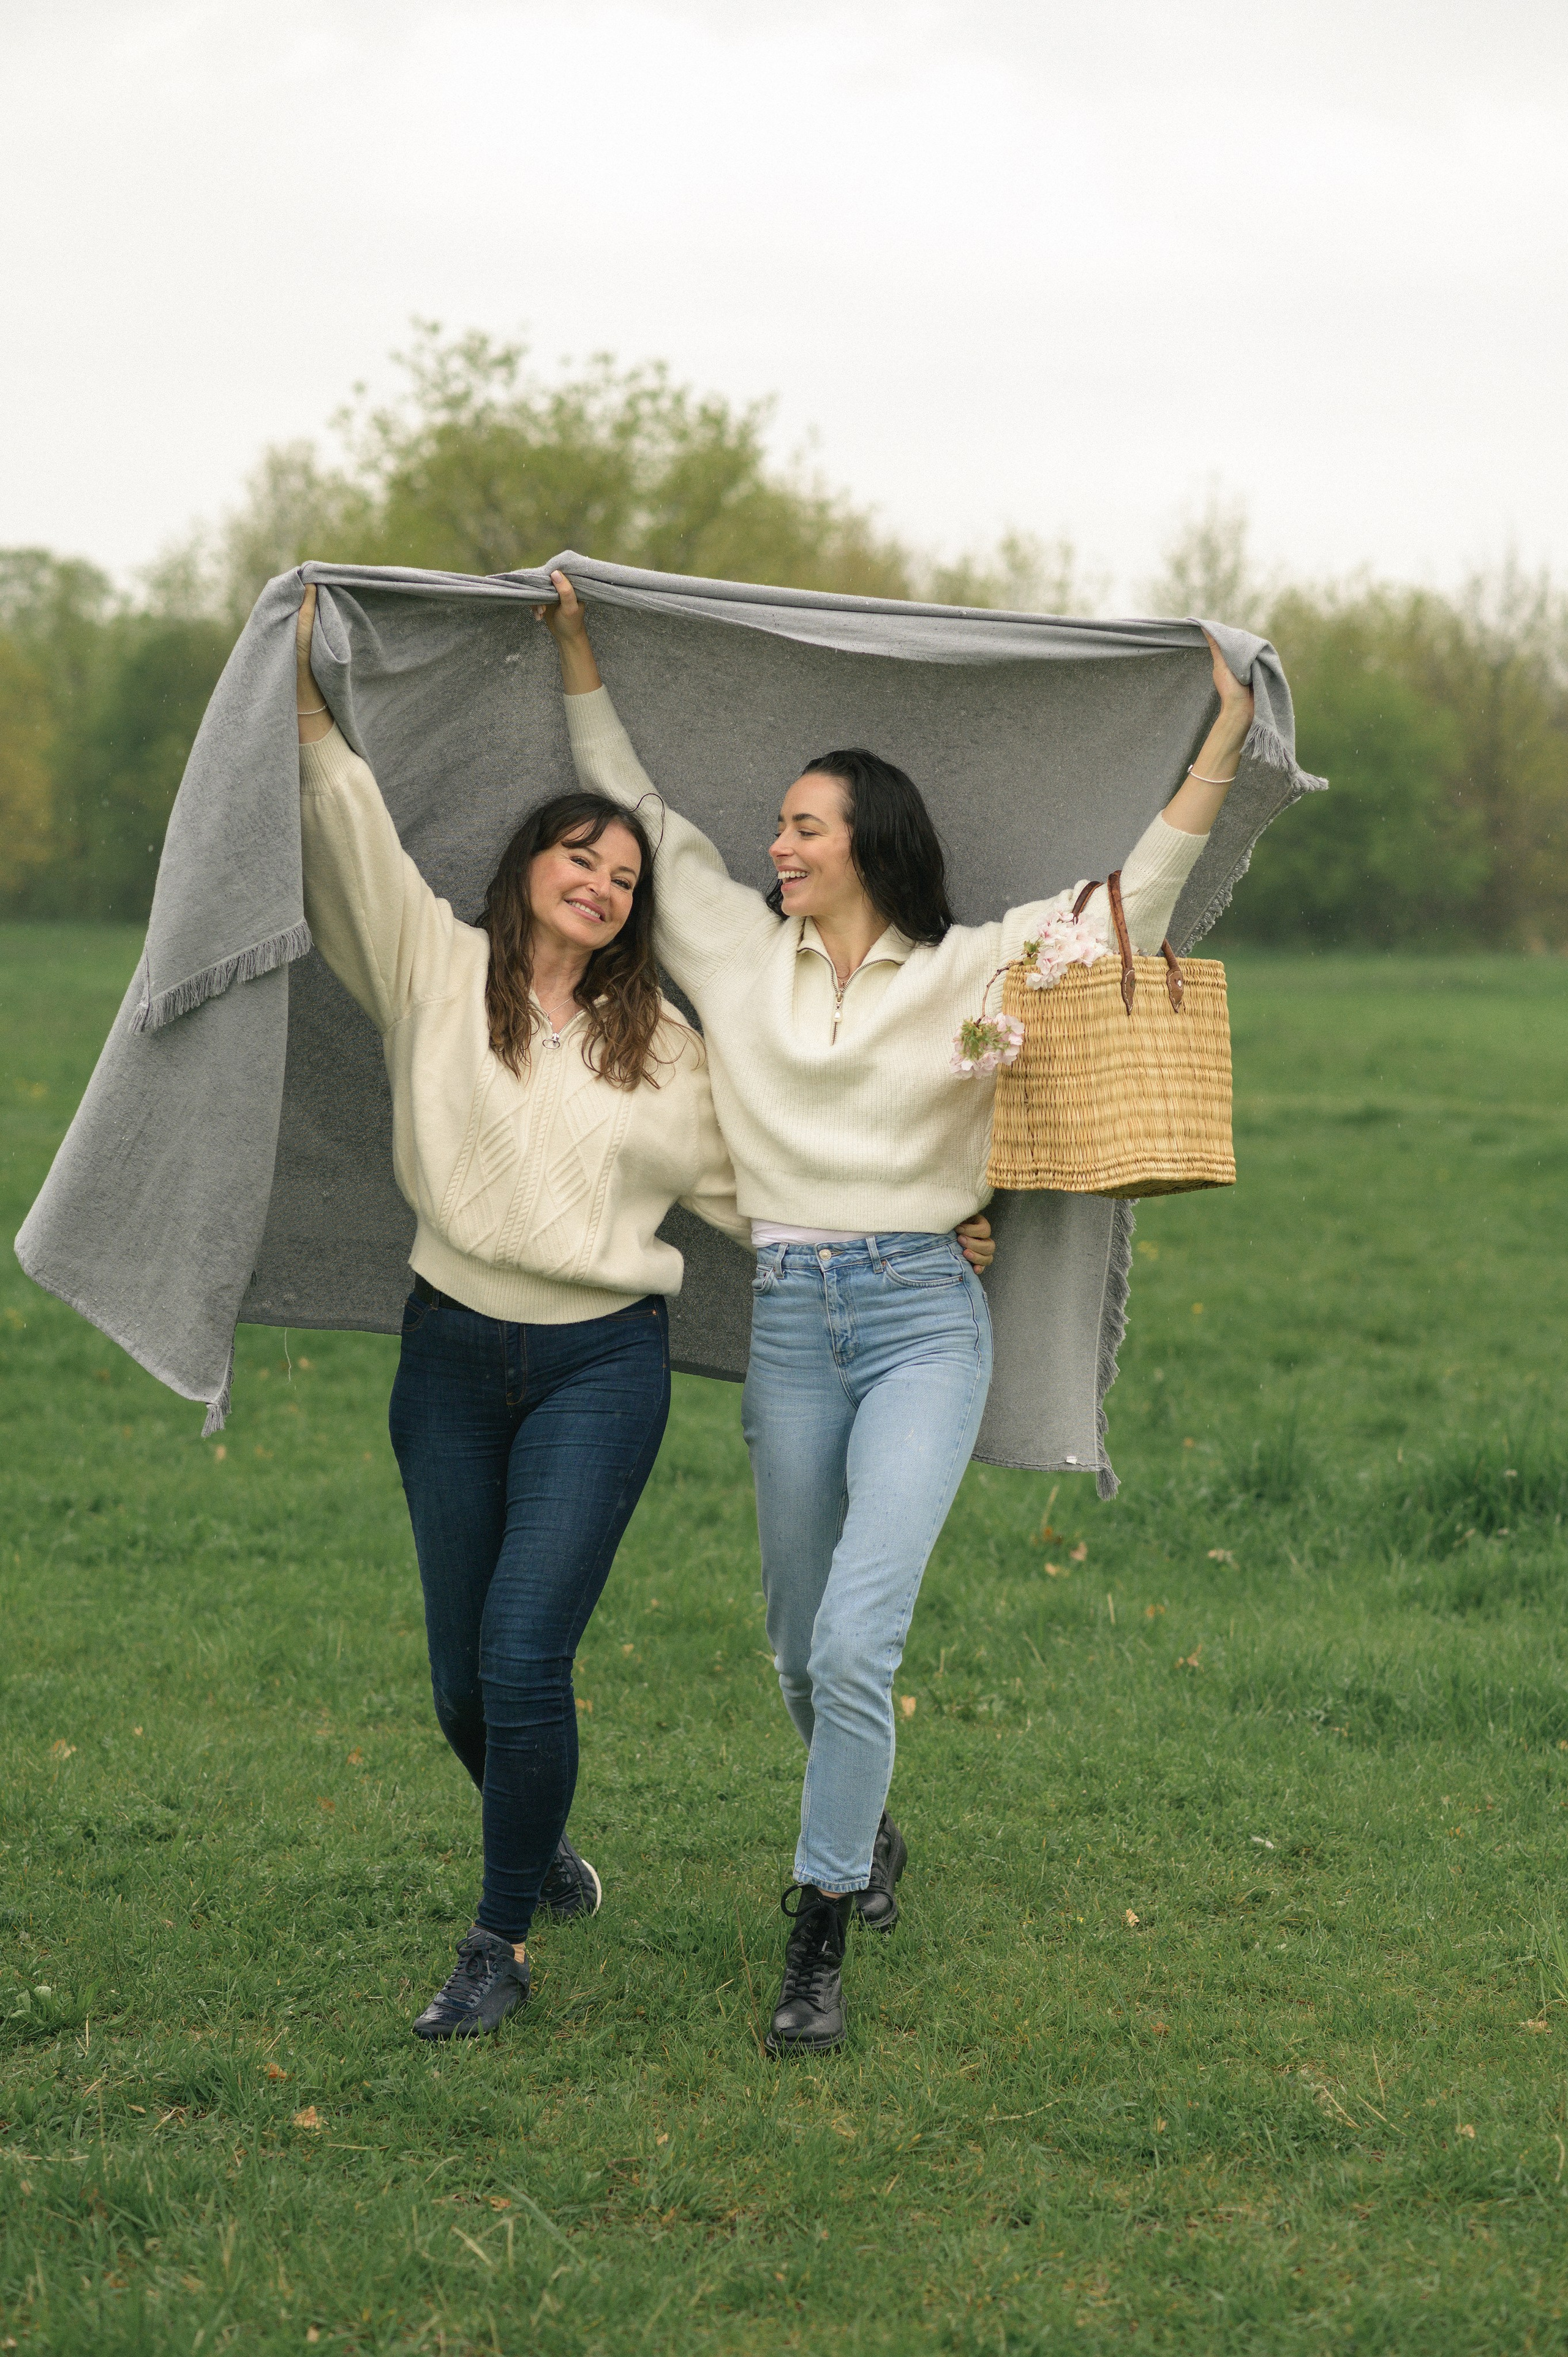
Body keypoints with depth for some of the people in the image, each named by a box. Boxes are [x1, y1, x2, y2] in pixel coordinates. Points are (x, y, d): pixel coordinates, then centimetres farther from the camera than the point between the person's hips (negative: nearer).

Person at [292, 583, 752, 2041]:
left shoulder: (659, 1045, 9)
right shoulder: (437, 969, 4)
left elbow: (748, 1182, 13)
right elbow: (352, 842, -7)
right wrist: (311, 709, -18)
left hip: (599, 1367, -1)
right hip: (453, 1356, 1)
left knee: (522, 1657, -13)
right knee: (462, 1680, 7)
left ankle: (501, 1944, 1)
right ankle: (542, 1849, 37)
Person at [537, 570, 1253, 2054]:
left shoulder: (971, 973, 3)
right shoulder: (740, 953, 10)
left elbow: (1132, 902, 2)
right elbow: (633, 818, 16)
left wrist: (1221, 747, -4)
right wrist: (577, 653, 17)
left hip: (924, 1316, -3)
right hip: (789, 1318, 4)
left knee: (856, 1639, -16)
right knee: (802, 1646, 13)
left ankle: (819, 1938, -8)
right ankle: (866, 1837, 41)